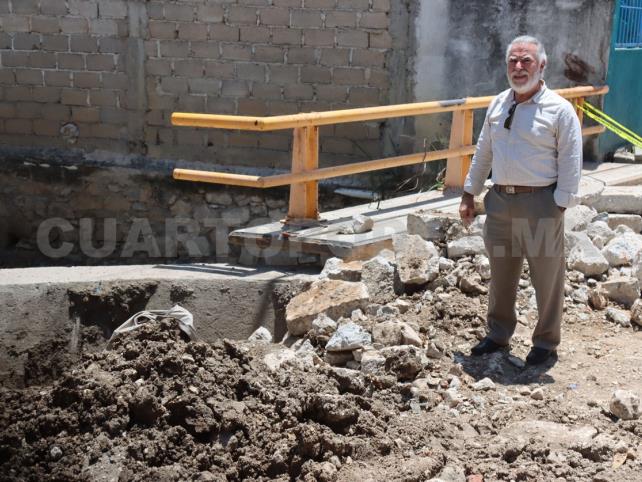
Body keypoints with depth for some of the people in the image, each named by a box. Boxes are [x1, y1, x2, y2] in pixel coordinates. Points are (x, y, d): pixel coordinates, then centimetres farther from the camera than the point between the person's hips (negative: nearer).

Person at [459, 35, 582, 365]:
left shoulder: (559, 110, -8)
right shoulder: (497, 105, 9)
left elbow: (570, 164, -10)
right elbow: (483, 153, 16)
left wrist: (559, 207, -15)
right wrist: (469, 195, 15)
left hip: (540, 204, -5)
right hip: (500, 201, 5)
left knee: (547, 277, 5)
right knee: (500, 274, 16)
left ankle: (546, 342, 20)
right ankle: (498, 335, 31)